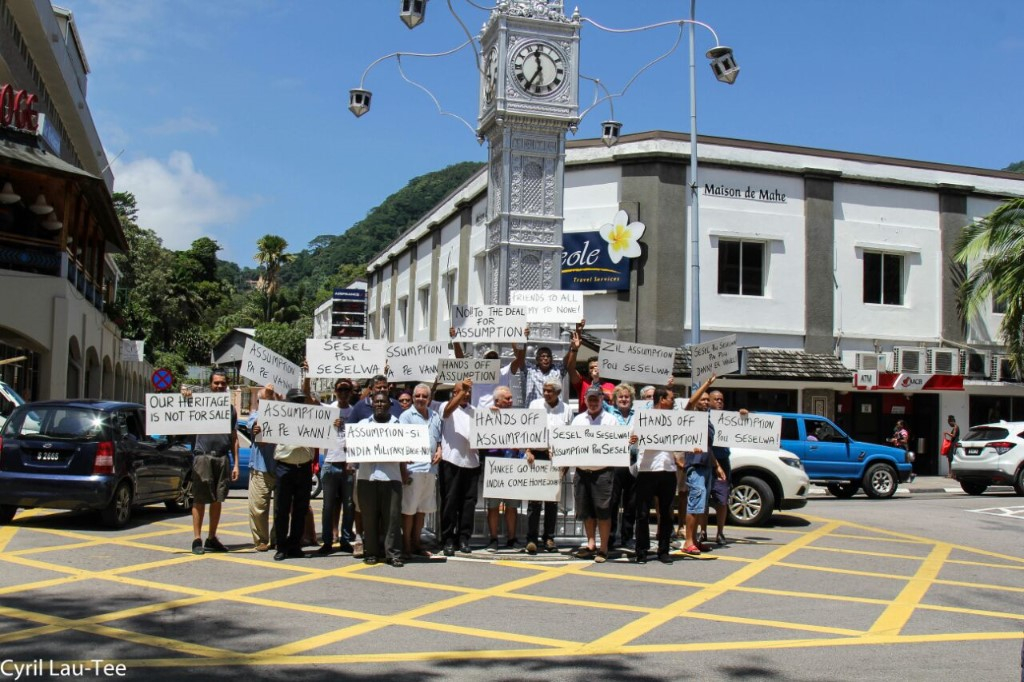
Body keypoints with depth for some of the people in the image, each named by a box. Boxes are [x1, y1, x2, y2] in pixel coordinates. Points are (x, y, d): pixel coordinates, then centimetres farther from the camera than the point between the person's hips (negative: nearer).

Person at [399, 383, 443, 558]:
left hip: (430, 468, 6)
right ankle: (406, 546, 6)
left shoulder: (435, 416, 16)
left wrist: (439, 450, 4)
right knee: (409, 509, -2)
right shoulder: (406, 416, -2)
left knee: (422, 508, 12)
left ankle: (416, 543, 22)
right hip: (413, 468, -6)